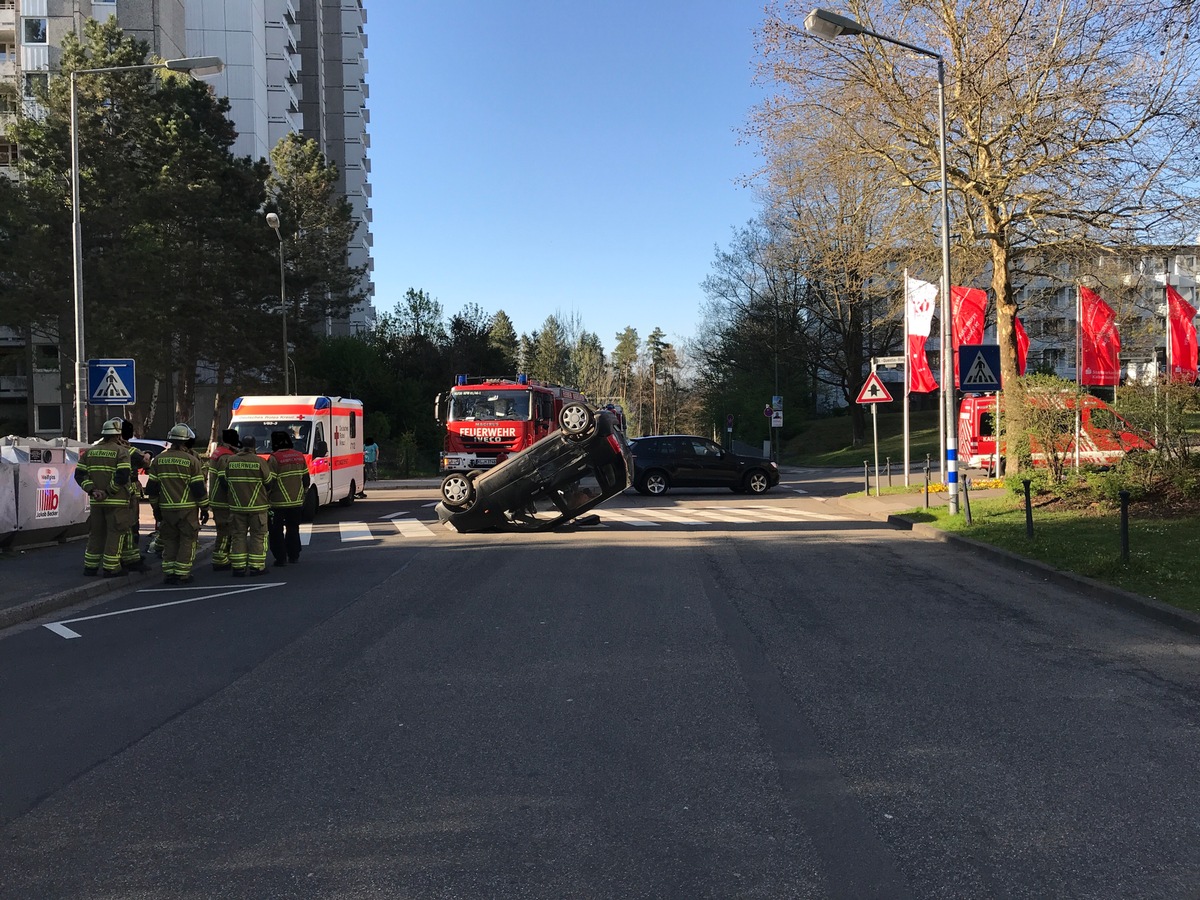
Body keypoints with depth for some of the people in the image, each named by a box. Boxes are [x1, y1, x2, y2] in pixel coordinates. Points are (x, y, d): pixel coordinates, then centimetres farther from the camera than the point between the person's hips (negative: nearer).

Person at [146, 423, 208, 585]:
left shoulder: (158, 460, 6)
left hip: (166, 509, 4)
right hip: (188, 510, -4)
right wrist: (204, 509, 1)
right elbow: (199, 488, -7)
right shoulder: (192, 461, -7)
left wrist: (156, 508, 17)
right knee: (187, 541, 4)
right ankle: (182, 574, 1)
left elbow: (152, 487, 8)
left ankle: (168, 573, 11)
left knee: (170, 541, 13)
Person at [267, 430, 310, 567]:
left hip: (278, 503, -5)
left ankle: (281, 558, 2)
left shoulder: (274, 458, -13)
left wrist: (266, 496, -2)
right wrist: (302, 494, 22)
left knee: (276, 531, 4)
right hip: (297, 501, 5)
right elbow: (306, 478, 11)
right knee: (293, 529, 16)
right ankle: (294, 556, 20)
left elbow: (269, 481, -14)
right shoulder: (299, 456, 6)